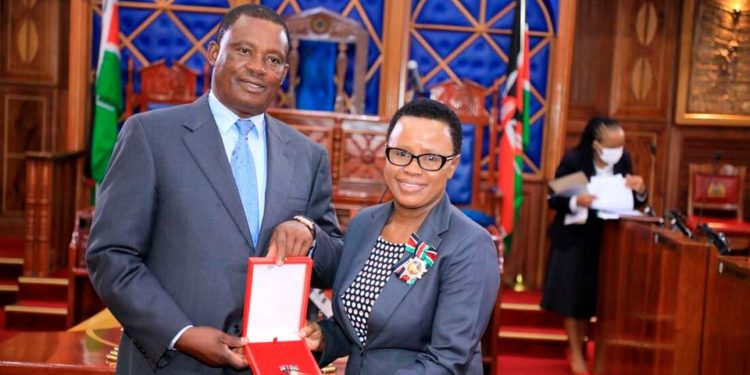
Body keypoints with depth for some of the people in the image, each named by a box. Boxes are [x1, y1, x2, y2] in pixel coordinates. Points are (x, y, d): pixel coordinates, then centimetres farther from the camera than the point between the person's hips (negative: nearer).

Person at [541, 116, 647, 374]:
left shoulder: (623, 161, -5)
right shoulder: (573, 160, -17)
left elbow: (635, 203, 3)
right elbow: (554, 200, -15)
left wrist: (640, 190, -19)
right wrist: (576, 201, -34)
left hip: (605, 238, 4)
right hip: (574, 237, -4)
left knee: (591, 296, 10)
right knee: (573, 295, 1)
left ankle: (577, 346, 30)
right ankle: (576, 354, 15)